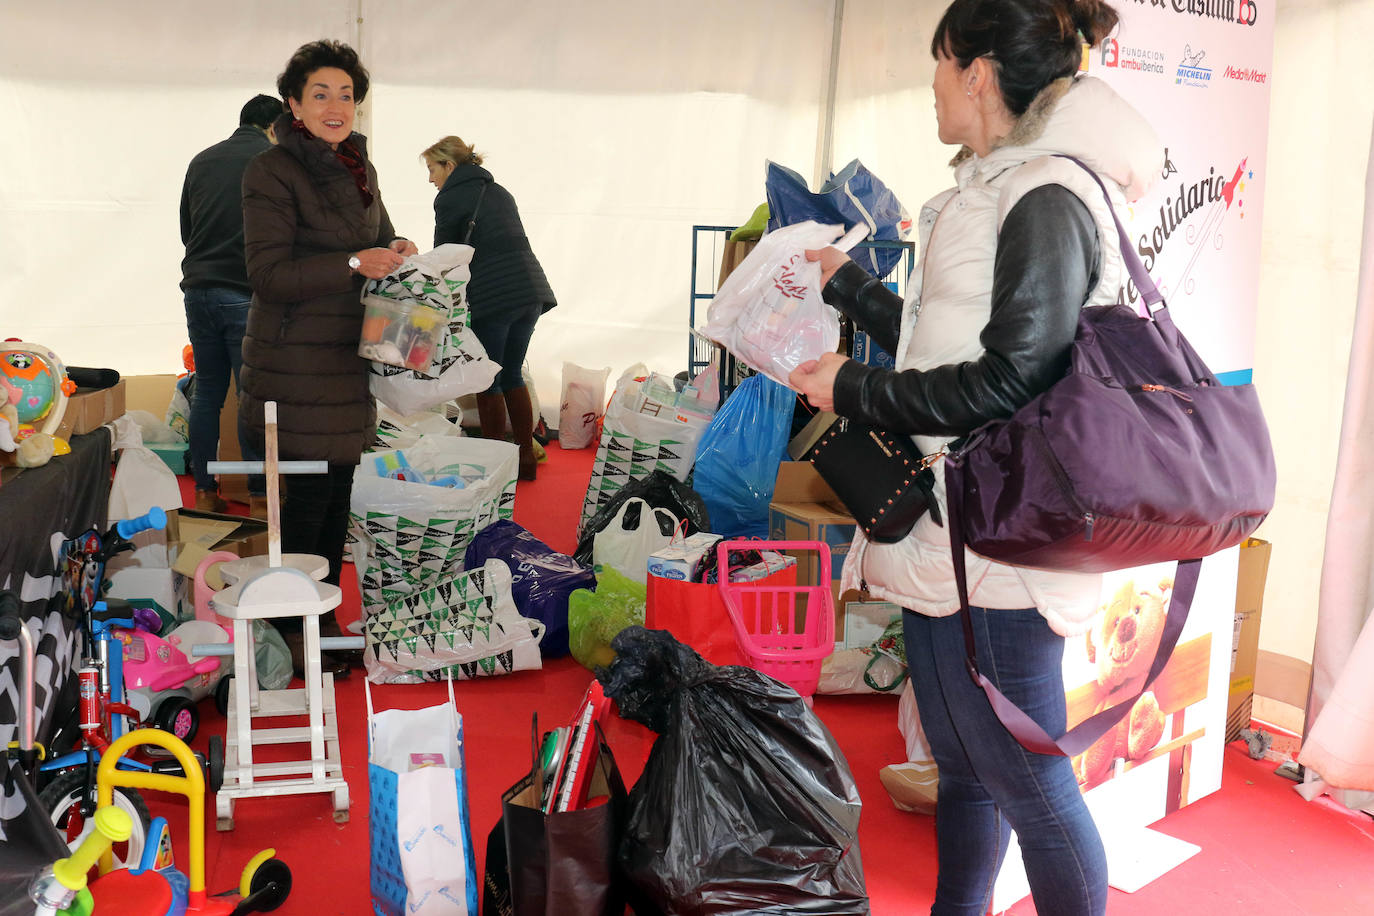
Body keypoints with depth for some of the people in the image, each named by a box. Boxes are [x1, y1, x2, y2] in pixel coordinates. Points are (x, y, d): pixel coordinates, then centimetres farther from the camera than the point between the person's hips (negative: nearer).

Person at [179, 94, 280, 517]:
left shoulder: (201, 160, 13)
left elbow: (185, 229, 20)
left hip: (198, 288, 6)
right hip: (246, 293, -5)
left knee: (207, 394, 11)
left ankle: (204, 493, 14)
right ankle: (259, 498, 2)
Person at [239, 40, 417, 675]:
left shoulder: (358, 169, 13)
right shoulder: (272, 172, -10)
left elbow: (379, 236, 26)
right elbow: (268, 275, -16)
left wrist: (397, 250, 3)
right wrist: (354, 264, -23)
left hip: (350, 354, 7)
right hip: (296, 360, -7)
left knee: (339, 490, 12)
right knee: (309, 494, -2)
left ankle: (326, 616, 25)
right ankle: (294, 630, 12)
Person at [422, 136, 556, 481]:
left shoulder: (450, 197, 0)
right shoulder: (500, 192, 21)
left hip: (491, 297, -7)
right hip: (531, 288, 7)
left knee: (488, 382, 2)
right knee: (513, 376, 16)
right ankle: (526, 458, 19)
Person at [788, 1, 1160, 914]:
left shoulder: (1047, 199, -14)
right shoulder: (997, 190, 16)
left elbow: (1011, 383, -21)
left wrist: (854, 389, -12)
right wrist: (846, 283, 33)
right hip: (947, 535, 10)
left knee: (1030, 786, 2)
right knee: (963, 769, 21)